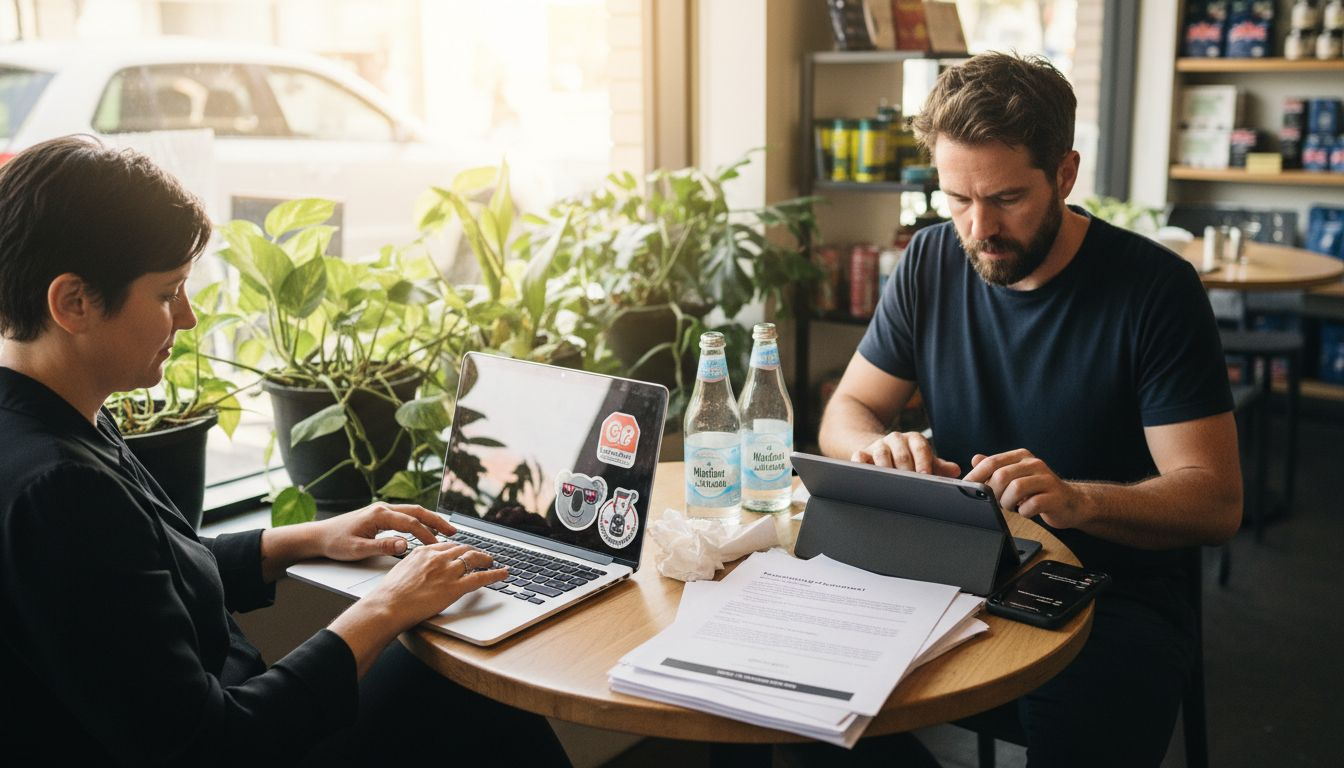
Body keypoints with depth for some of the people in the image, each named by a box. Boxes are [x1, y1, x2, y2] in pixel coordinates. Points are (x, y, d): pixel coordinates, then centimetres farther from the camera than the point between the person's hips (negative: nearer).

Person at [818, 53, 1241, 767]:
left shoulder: (1155, 288, -11)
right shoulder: (931, 262, 2)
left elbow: (1216, 500, -14)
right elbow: (846, 412, 8)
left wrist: (1076, 500, -33)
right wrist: (882, 447, -17)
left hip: (1114, 594, -3)